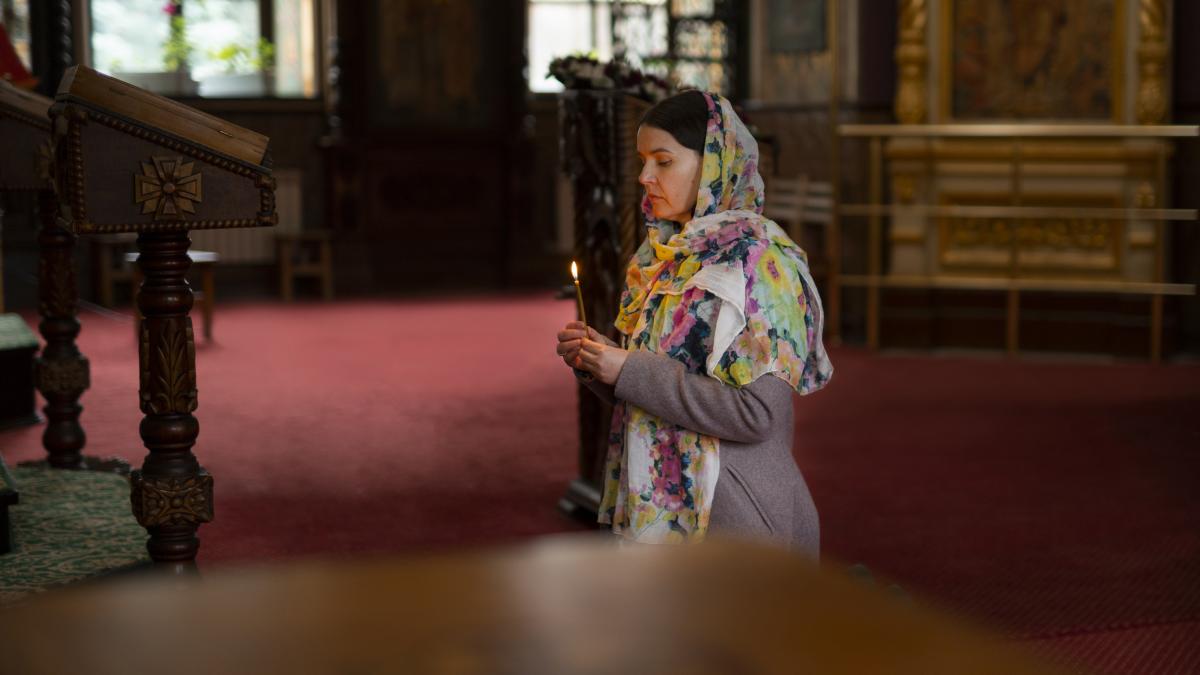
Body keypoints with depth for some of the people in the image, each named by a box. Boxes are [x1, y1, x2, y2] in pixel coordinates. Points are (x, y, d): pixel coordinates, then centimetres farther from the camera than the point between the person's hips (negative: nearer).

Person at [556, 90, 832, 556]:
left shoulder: (757, 261, -15)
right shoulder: (666, 254, 9)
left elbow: (757, 413, -23)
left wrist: (630, 372, -20)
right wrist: (596, 363, -4)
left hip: (731, 513, -7)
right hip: (662, 507, 7)